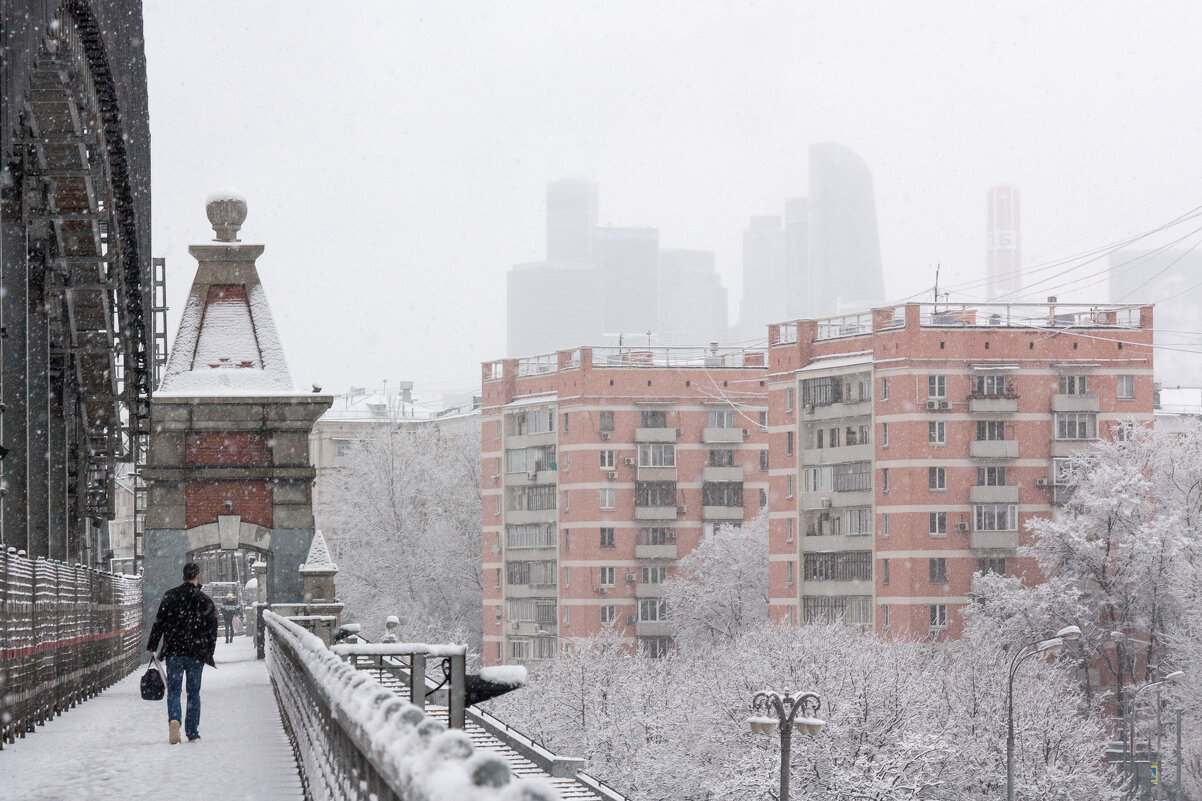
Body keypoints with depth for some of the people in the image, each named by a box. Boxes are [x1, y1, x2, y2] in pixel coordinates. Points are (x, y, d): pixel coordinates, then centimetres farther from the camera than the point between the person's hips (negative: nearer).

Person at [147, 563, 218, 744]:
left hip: (173, 652, 0)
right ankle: (192, 732, 9)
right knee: (193, 692, 9)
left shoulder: (170, 595, 1)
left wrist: (152, 646, 7)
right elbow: (212, 630, 5)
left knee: (173, 690, 3)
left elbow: (159, 623, 0)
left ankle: (174, 719, -23)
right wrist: (209, 653, 15)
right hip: (197, 653, 0)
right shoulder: (206, 600, 1)